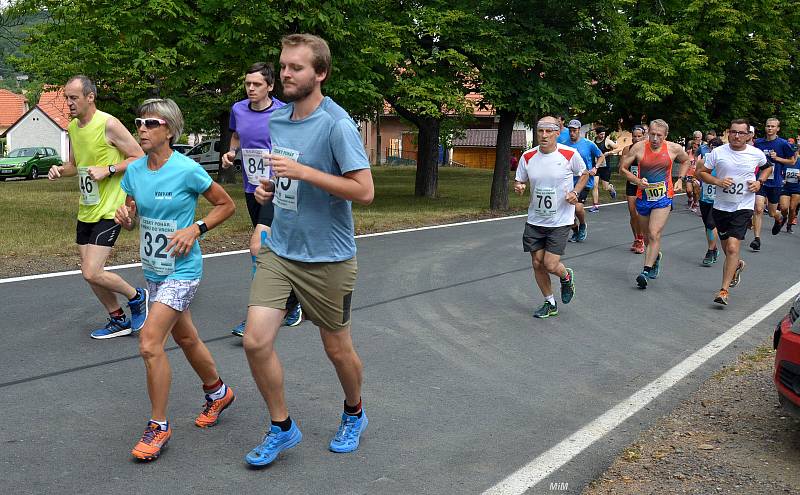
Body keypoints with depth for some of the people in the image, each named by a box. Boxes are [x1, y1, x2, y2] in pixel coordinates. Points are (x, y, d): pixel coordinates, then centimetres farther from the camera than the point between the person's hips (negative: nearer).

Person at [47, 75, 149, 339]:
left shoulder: (108, 124, -15)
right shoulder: (73, 127, 9)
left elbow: (139, 158, -12)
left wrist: (108, 170, -22)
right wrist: (60, 170, 1)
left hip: (109, 211, -8)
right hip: (86, 211, 8)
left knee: (92, 274, -14)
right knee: (90, 273, 11)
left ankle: (137, 297, 11)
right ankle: (119, 320, 27)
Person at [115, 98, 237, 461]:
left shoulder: (187, 170, -16)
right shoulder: (135, 171, 1)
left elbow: (227, 205, -6)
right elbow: (133, 219, 12)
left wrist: (195, 229, -17)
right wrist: (124, 217, -11)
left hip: (181, 270, -7)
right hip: (152, 268, 7)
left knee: (149, 342, -15)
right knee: (185, 338, 20)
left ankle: (158, 426, 0)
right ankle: (217, 392, 43)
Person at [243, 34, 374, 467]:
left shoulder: (337, 124, -16)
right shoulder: (276, 118, 6)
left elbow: (364, 191, -22)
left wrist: (302, 172, -26)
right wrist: (267, 188, 1)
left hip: (327, 257, -5)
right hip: (279, 250, 6)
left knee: (337, 348, 11)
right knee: (256, 341, -5)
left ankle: (354, 415, 40)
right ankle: (281, 427, 16)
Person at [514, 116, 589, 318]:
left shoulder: (570, 154, -11)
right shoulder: (528, 156, -3)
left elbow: (584, 174, 7)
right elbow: (519, 181, 8)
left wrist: (575, 192, -10)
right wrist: (518, 187, -16)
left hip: (560, 220, -3)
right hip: (535, 220, 4)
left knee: (550, 264, -10)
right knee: (537, 263, 6)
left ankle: (566, 277, 28)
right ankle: (550, 303, 27)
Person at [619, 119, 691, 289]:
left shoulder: (674, 148, -5)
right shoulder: (639, 147, -8)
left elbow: (685, 161, 17)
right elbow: (623, 167, 0)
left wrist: (680, 180, 6)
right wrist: (637, 181, -13)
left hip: (663, 198, -2)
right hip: (643, 197, 2)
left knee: (654, 234, -17)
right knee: (647, 235, 17)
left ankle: (646, 271, -18)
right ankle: (656, 256, 47)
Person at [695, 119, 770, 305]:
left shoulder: (756, 154, -2)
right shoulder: (718, 152, -5)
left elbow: (767, 167, 19)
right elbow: (701, 172, 2)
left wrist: (759, 182, 0)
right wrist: (717, 181, -16)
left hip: (743, 207, -2)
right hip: (721, 206, 2)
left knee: (732, 247, -17)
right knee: (727, 249, 15)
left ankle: (724, 290, -12)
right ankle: (737, 265, 51)